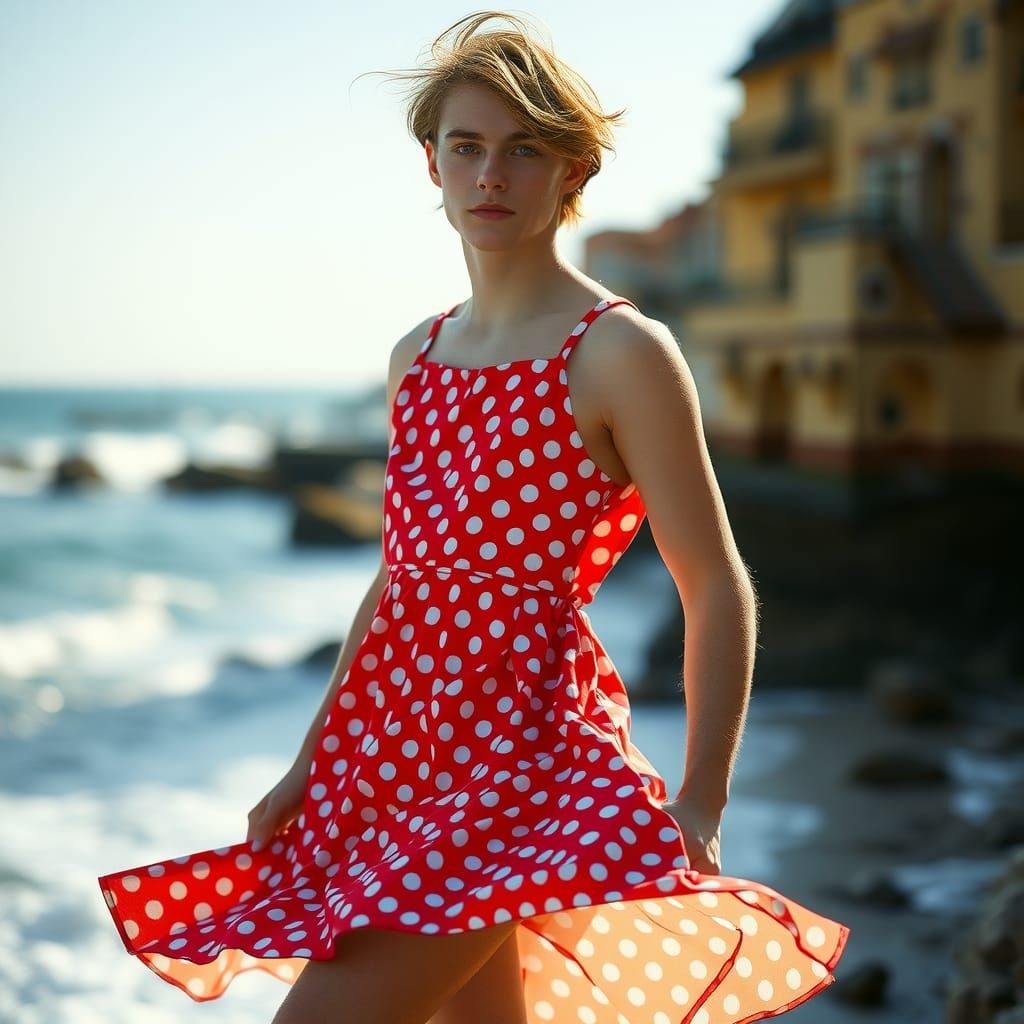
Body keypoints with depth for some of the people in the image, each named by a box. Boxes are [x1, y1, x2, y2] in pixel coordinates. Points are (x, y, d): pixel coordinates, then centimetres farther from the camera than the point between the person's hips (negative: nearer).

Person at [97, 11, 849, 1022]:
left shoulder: (620, 353, -9)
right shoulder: (416, 357, 12)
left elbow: (717, 589, -9)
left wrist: (701, 804, -17)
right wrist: (309, 761, 19)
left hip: (521, 737, -7)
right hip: (391, 730, 7)